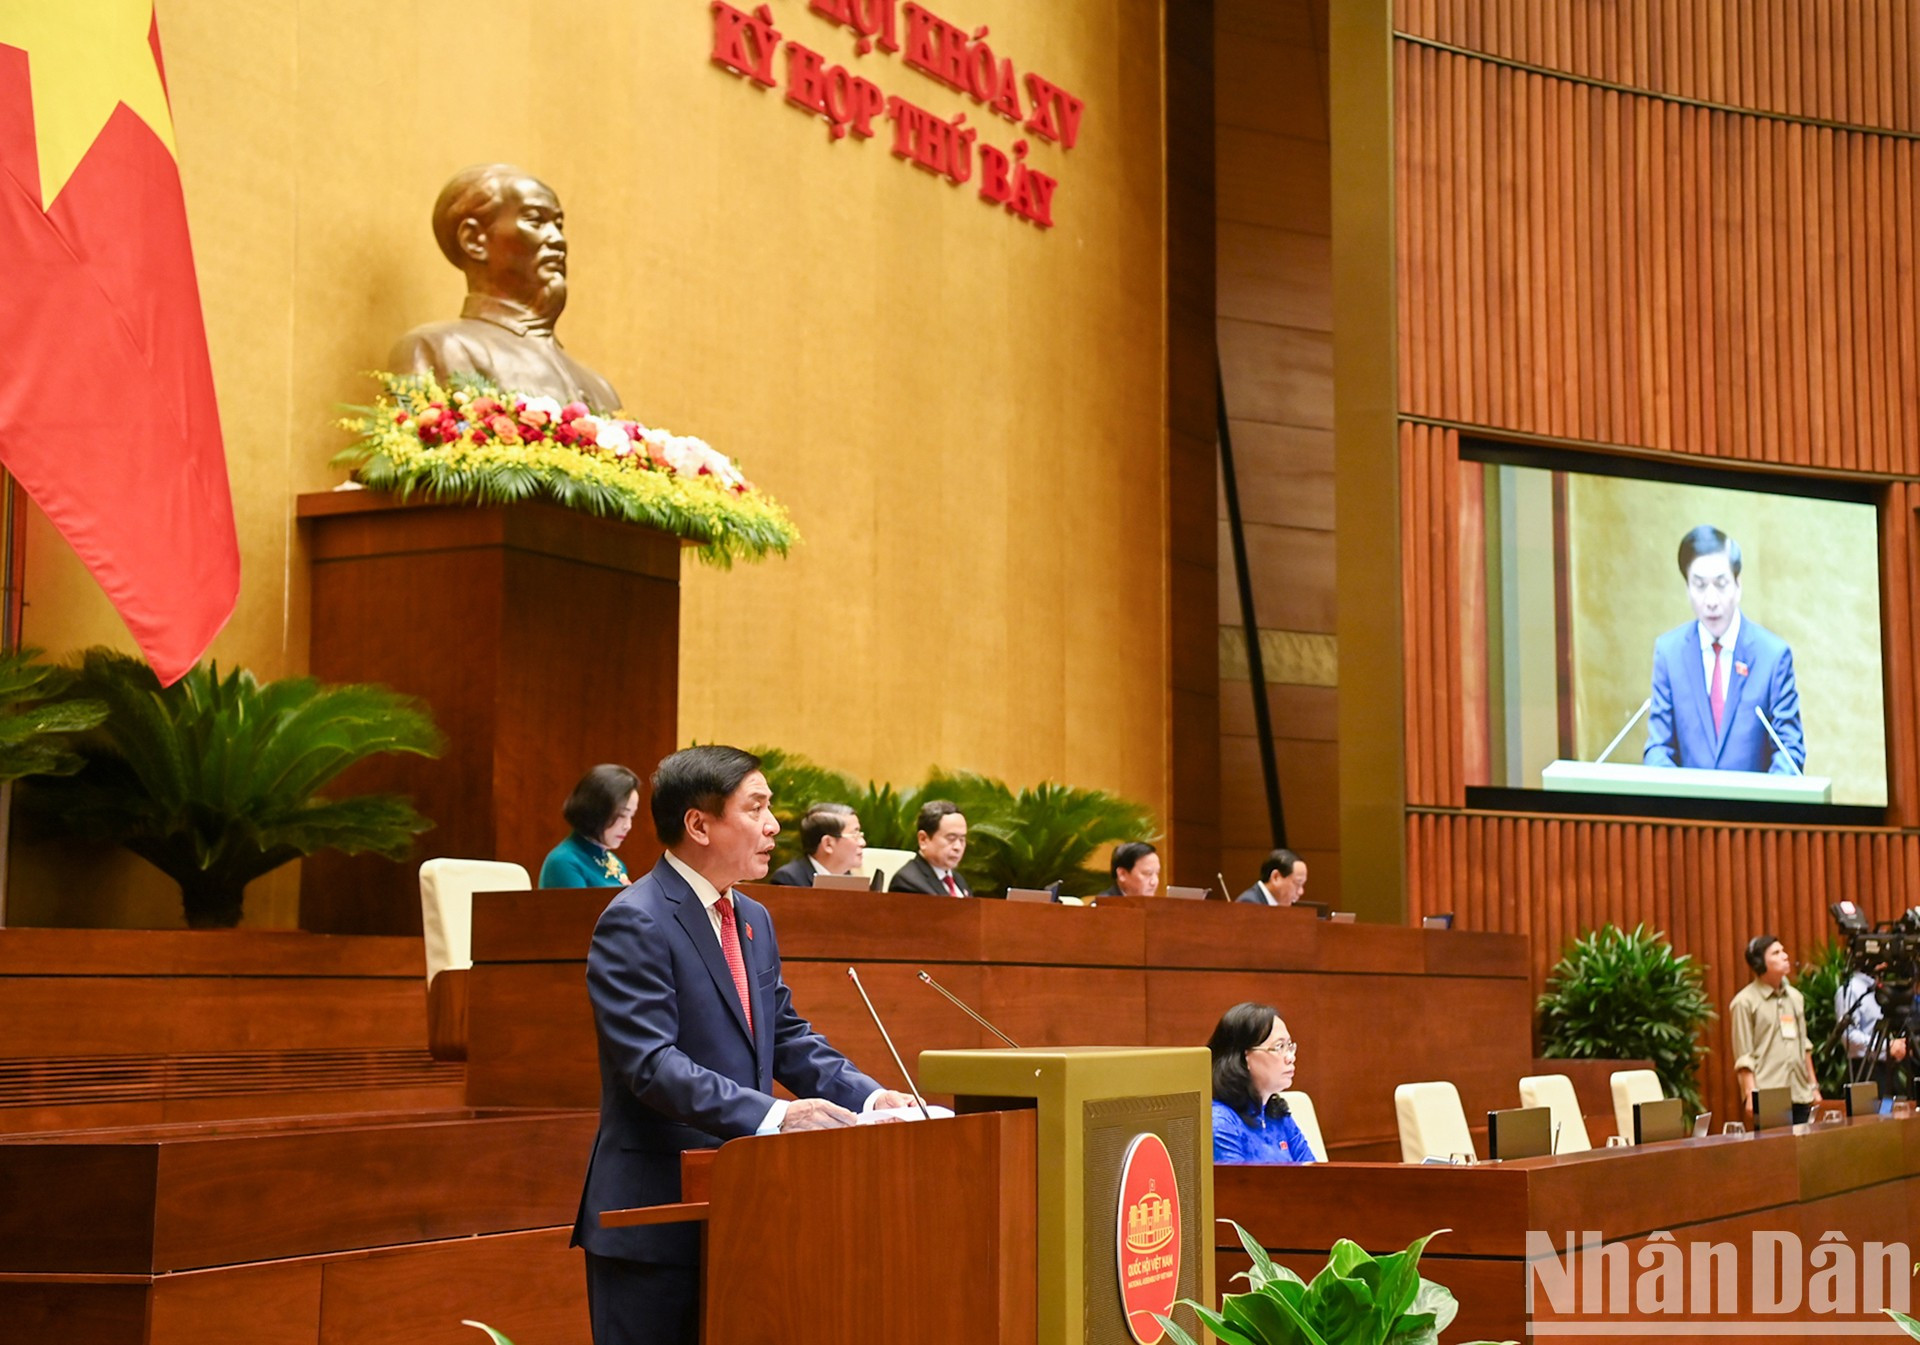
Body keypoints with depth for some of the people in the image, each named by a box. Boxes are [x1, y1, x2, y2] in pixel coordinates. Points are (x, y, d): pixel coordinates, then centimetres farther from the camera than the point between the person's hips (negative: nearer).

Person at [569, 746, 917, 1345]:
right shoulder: (634, 923, -14)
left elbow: (788, 1036, 17)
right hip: (655, 1216, -8)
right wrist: (771, 1115, -31)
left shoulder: (753, 921, 15)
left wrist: (868, 1096, 0)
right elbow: (652, 1063, -23)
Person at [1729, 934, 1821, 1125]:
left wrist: (1814, 1086, 19)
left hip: (1801, 1095, 6)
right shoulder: (1745, 1002, -3)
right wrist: (1751, 1095, -11)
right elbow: (1743, 1057, -6)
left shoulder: (1795, 997, 16)